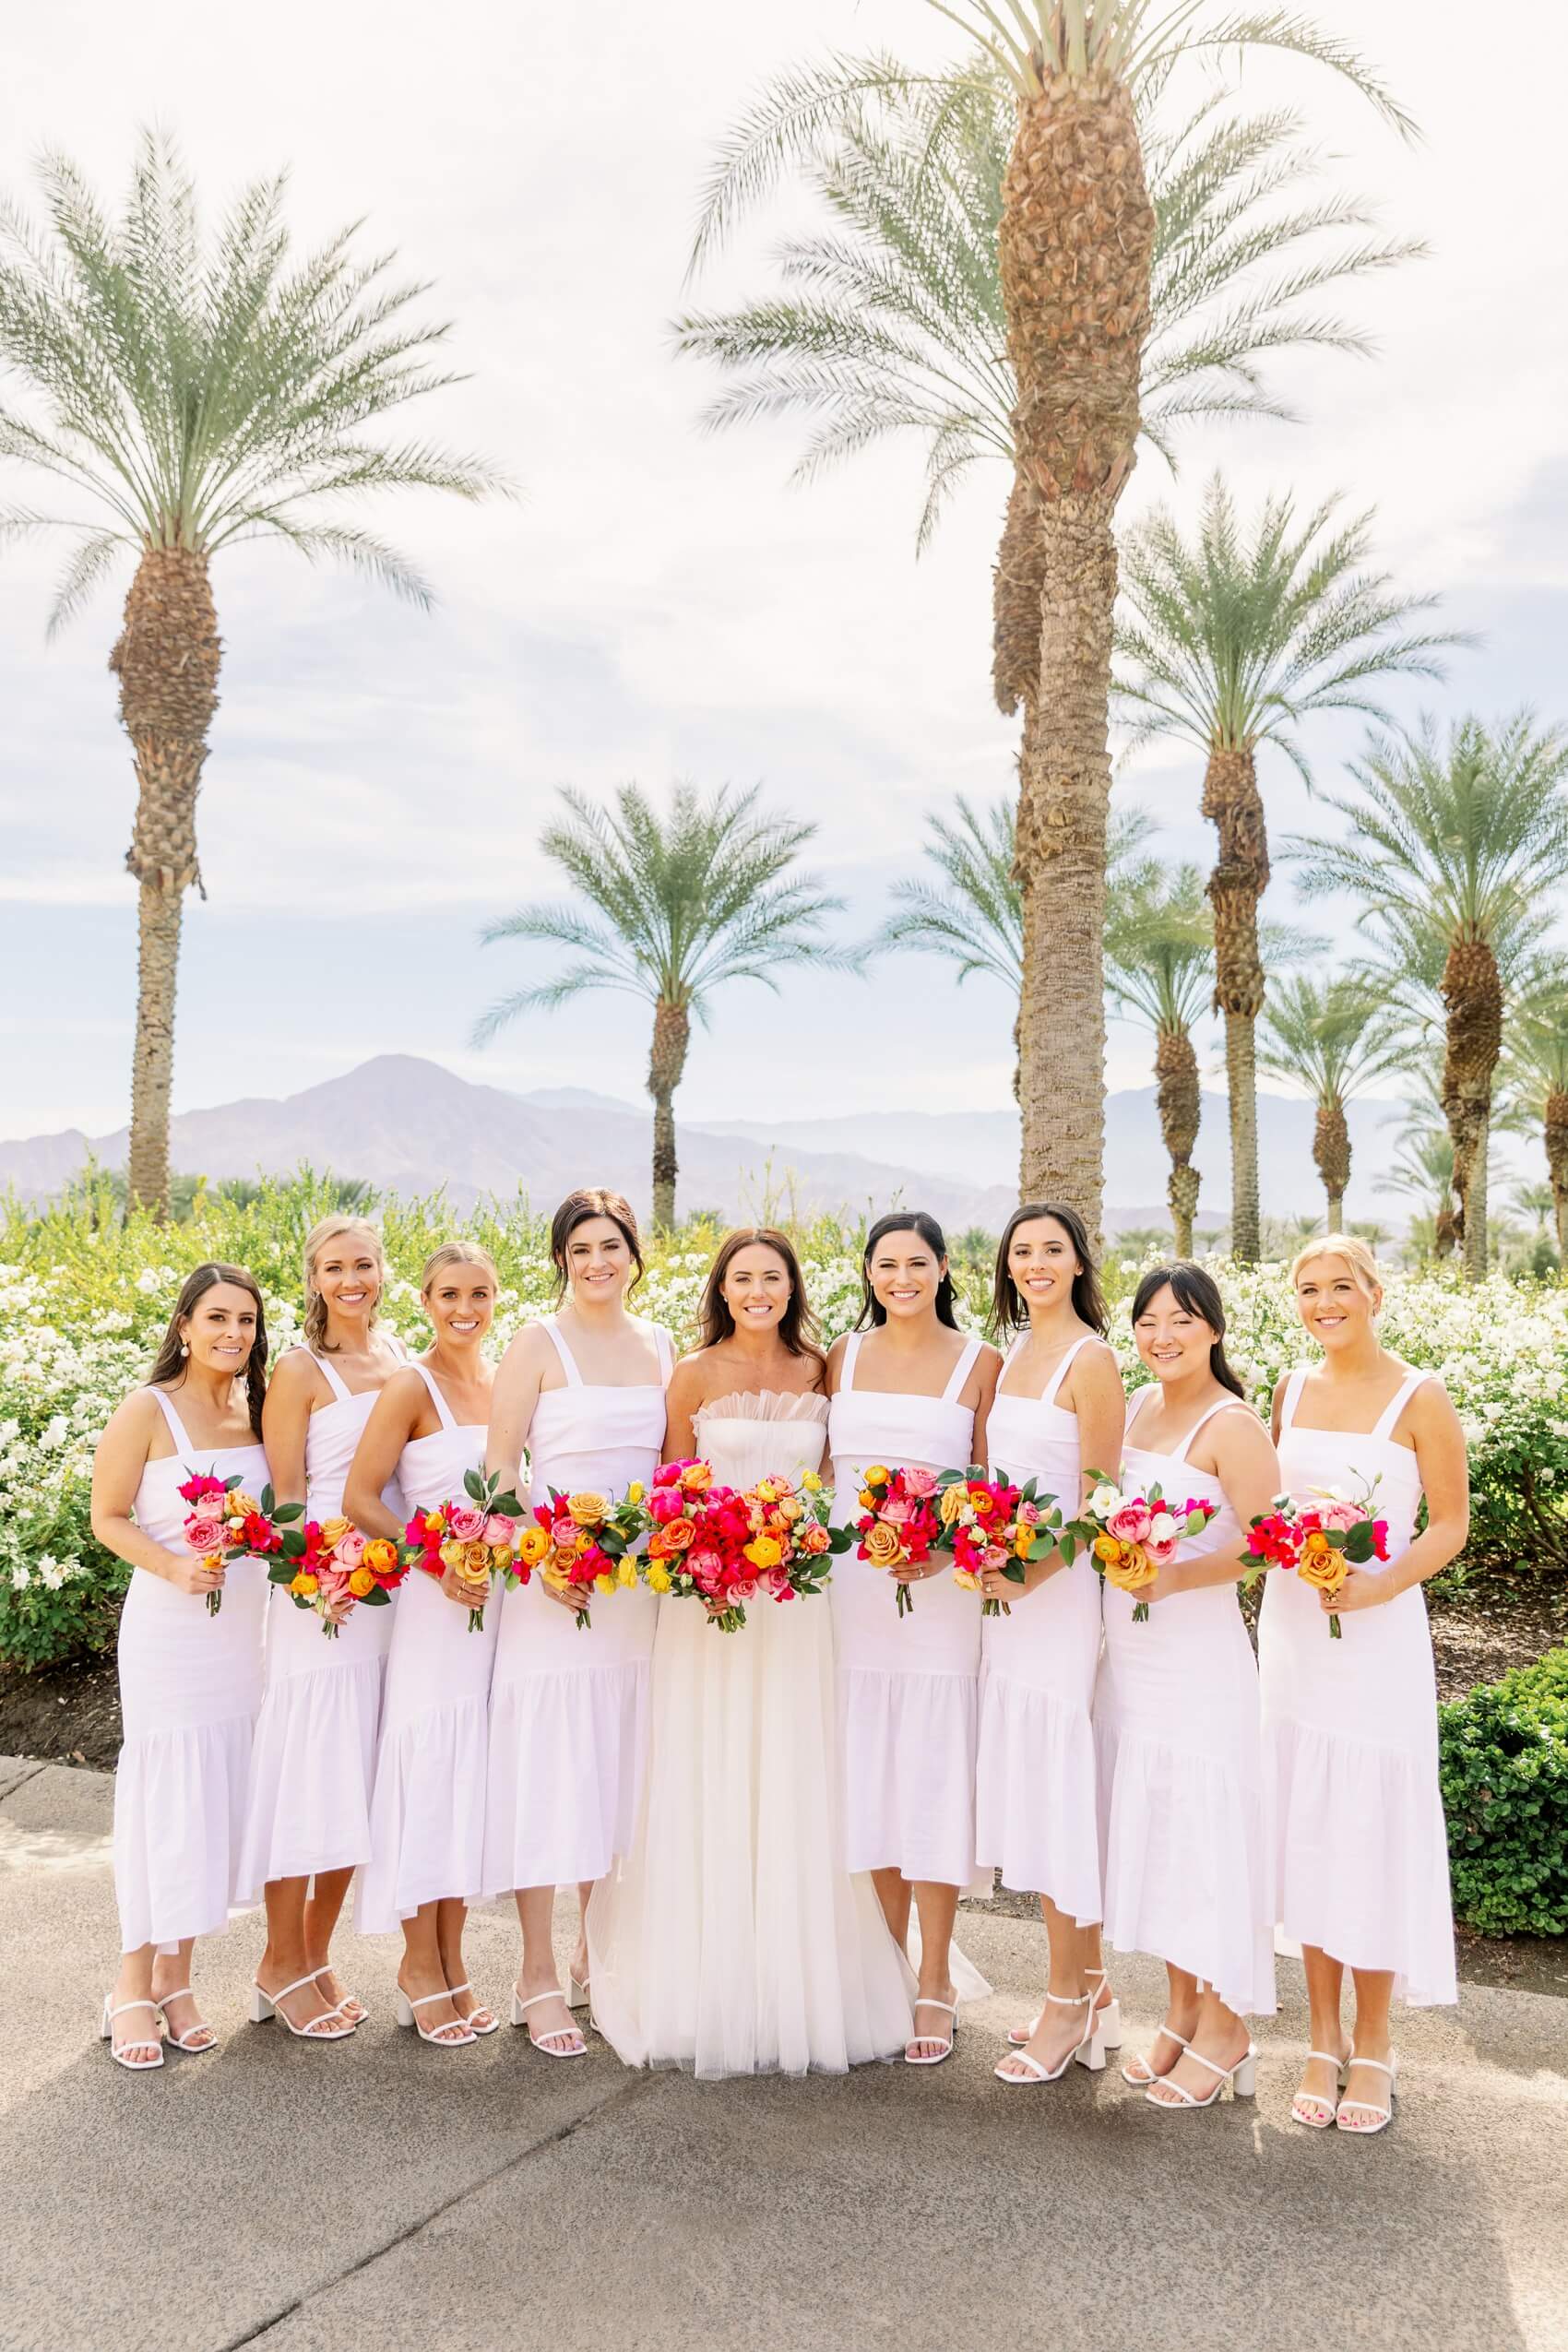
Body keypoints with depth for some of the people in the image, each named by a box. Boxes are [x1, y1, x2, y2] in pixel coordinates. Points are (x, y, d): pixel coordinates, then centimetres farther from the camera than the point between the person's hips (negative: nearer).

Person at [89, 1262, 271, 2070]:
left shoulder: (260, 1409, 6)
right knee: (166, 1799, 0)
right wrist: (174, 1566, -21)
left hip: (248, 1629, 5)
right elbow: (108, 1518, -7)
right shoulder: (148, 1411, -8)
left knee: (220, 1799, 9)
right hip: (170, 1630, -5)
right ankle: (134, 1986, 16)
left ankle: (177, 1978, 24)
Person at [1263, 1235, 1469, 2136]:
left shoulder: (1419, 1399, -7)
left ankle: (1374, 2045, 20)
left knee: (1373, 1828, 2)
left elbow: (1451, 1524, -6)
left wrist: (1380, 1585, -20)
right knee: (1305, 1829, 9)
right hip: (1291, 1626, 4)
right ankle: (1325, 2038, 24)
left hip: (1379, 1633, -4)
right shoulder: (1292, 1390, 7)